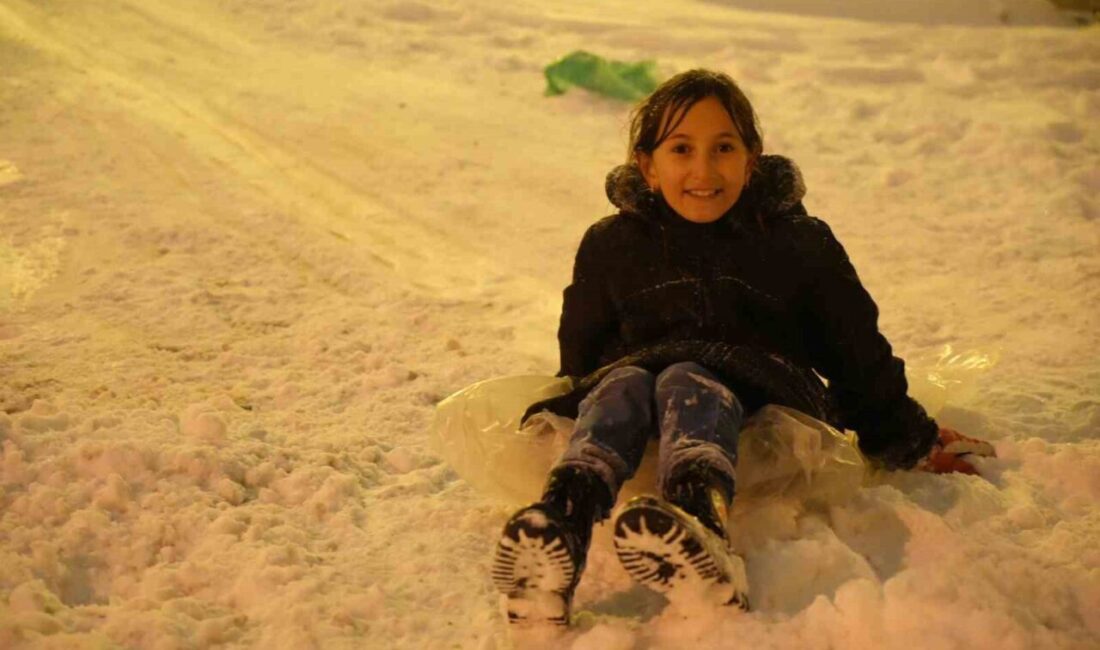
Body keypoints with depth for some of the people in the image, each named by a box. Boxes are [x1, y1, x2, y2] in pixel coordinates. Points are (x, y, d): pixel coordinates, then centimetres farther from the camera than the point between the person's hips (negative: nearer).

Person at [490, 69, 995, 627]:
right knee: (621, 386, -33)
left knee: (687, 383, -35)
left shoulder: (799, 244, 12)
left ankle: (702, 528, -69)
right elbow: (579, 355, 23)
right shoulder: (611, 245, 14)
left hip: (760, 399, -2)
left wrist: (912, 442, 22)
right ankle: (561, 520, -63)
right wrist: (563, 410, 10)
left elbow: (859, 356, 19)